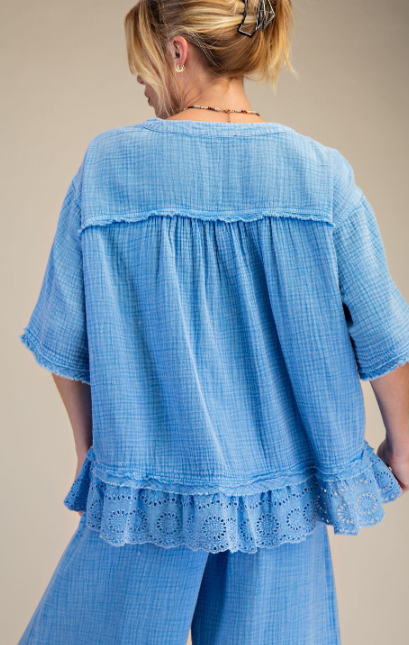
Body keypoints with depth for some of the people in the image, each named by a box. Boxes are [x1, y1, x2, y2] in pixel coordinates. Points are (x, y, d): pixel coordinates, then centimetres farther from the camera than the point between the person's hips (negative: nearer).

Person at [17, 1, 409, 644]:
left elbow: (65, 344, -5)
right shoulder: (322, 173, -8)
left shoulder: (107, 164, -10)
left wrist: (91, 447, 10)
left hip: (151, 482, -1)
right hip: (284, 482, 2)